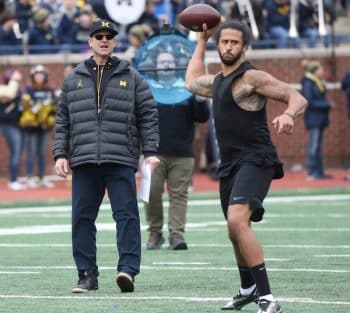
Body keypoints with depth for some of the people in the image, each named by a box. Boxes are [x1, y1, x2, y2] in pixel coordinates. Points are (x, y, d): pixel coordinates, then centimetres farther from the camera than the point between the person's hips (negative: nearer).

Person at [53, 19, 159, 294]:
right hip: (84, 161, 2)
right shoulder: (74, 80, 15)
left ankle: (128, 269, -14)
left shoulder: (131, 78, 9)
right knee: (82, 218, 2)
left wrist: (150, 152, -2)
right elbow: (63, 121, 17)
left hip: (121, 160, -2)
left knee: (126, 215, -10)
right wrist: (60, 154, 8)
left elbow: (148, 116, 7)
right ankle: (87, 275, 8)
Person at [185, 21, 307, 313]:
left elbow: (298, 98, -14)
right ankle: (248, 290, 43)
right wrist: (202, 41, 40)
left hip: (255, 160, -9)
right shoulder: (218, 81, 19)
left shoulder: (252, 77, -8)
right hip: (230, 165, 9)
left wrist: (288, 115, -36)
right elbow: (192, 81, 42)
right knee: (236, 232, 20)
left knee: (237, 221, -29)